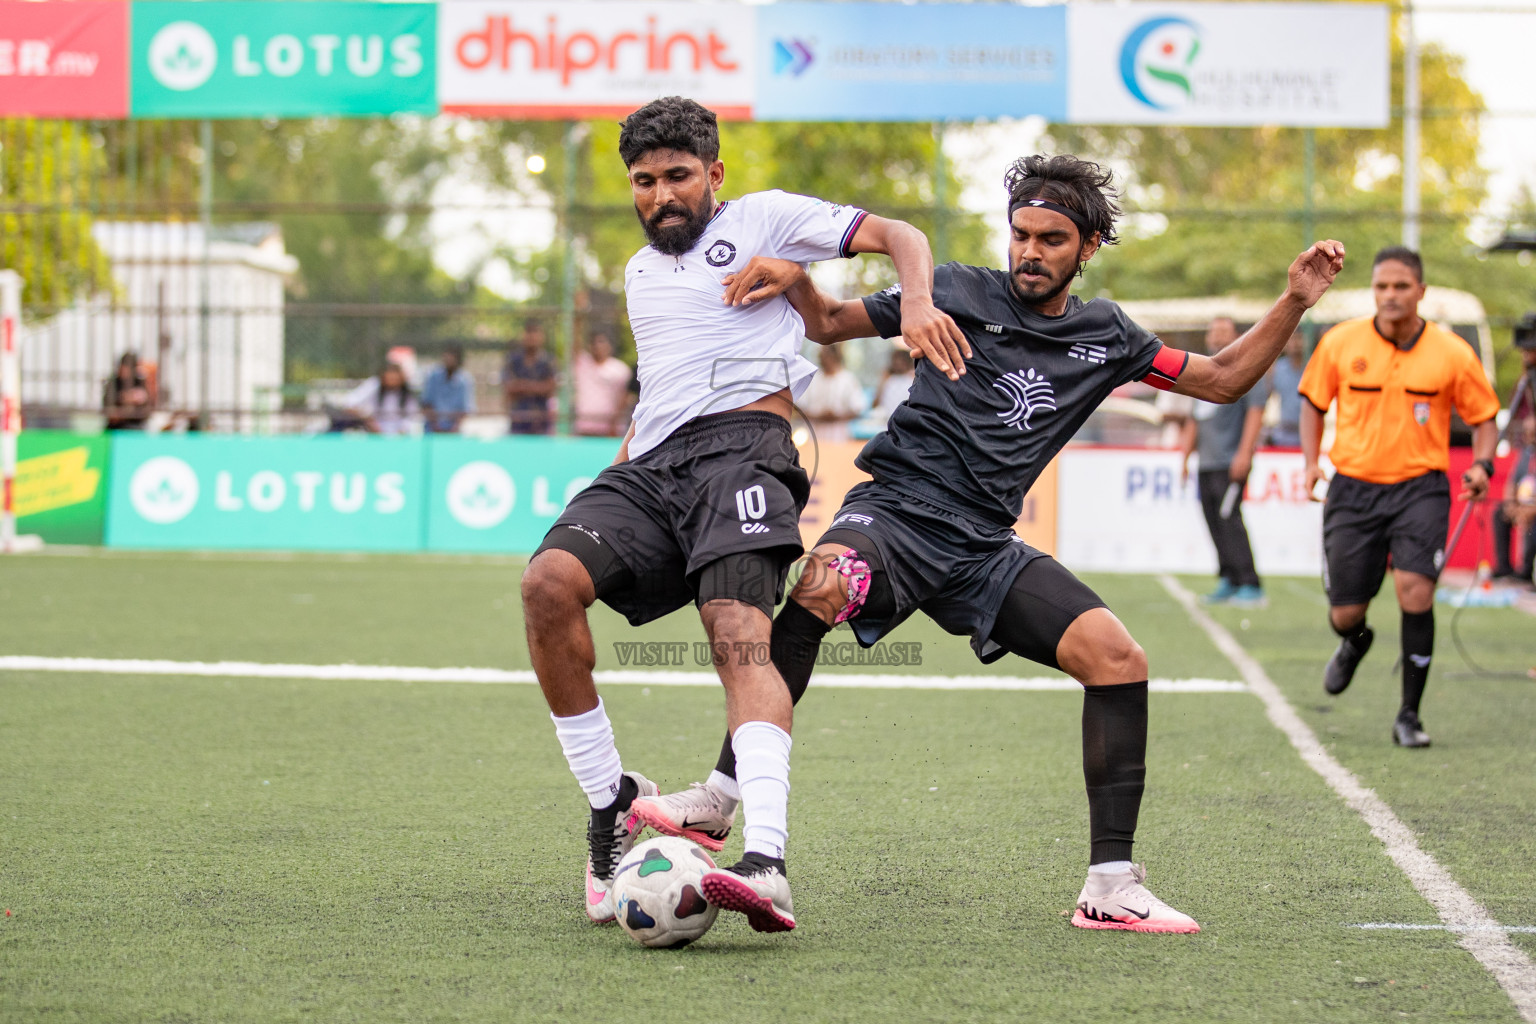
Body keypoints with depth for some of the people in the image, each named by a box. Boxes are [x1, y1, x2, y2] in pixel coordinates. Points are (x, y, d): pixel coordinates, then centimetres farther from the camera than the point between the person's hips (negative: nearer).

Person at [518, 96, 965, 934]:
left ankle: (767, 864, -48)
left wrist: (918, 305, -13)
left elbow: (897, 236, 8)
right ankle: (611, 802, -10)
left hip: (737, 445, -6)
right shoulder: (638, 273, 33)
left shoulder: (761, 220, 14)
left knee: (738, 633, -29)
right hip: (649, 464, 6)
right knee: (549, 582, -24)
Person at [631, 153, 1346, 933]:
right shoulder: (958, 292, 6)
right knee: (819, 589, -37)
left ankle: (1111, 887, -6)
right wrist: (793, 281, -9)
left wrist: (1295, 303, 12)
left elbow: (1223, 379, 23)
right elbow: (830, 323, 13)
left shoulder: (1105, 336, 15)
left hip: (983, 547, 4)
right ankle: (719, 800, -32)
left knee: (1119, 658, -14)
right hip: (898, 510, -4)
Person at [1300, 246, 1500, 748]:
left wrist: (1482, 466, -11)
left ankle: (1409, 715, -5)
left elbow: (1484, 417, 7)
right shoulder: (1340, 343, -2)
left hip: (1420, 486, -2)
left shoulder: (1452, 354, -5)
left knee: (1415, 590, -22)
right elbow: (1314, 402, 13)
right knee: (1344, 613, 2)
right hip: (1354, 488, 2)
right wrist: (1311, 462, 0)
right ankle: (1355, 640, 45)